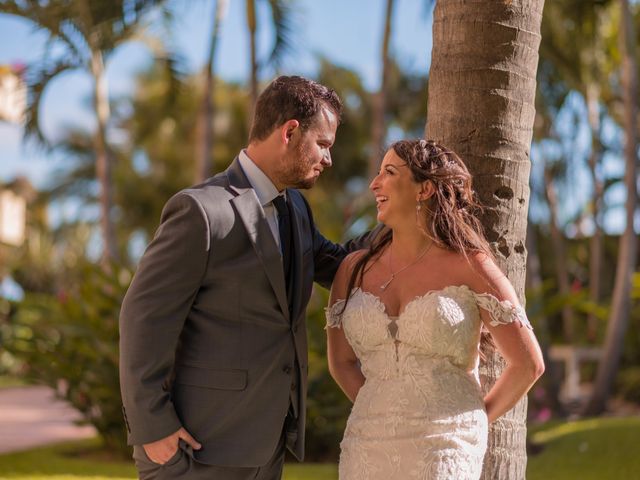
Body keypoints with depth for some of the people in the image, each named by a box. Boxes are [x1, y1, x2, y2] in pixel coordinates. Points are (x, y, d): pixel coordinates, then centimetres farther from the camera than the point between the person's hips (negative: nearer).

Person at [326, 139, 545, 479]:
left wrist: (471, 424, 7)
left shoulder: (469, 267, -4)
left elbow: (528, 364, 0)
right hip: (368, 449, 4)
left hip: (443, 452, -4)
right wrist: (378, 415, 7)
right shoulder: (354, 269, 6)